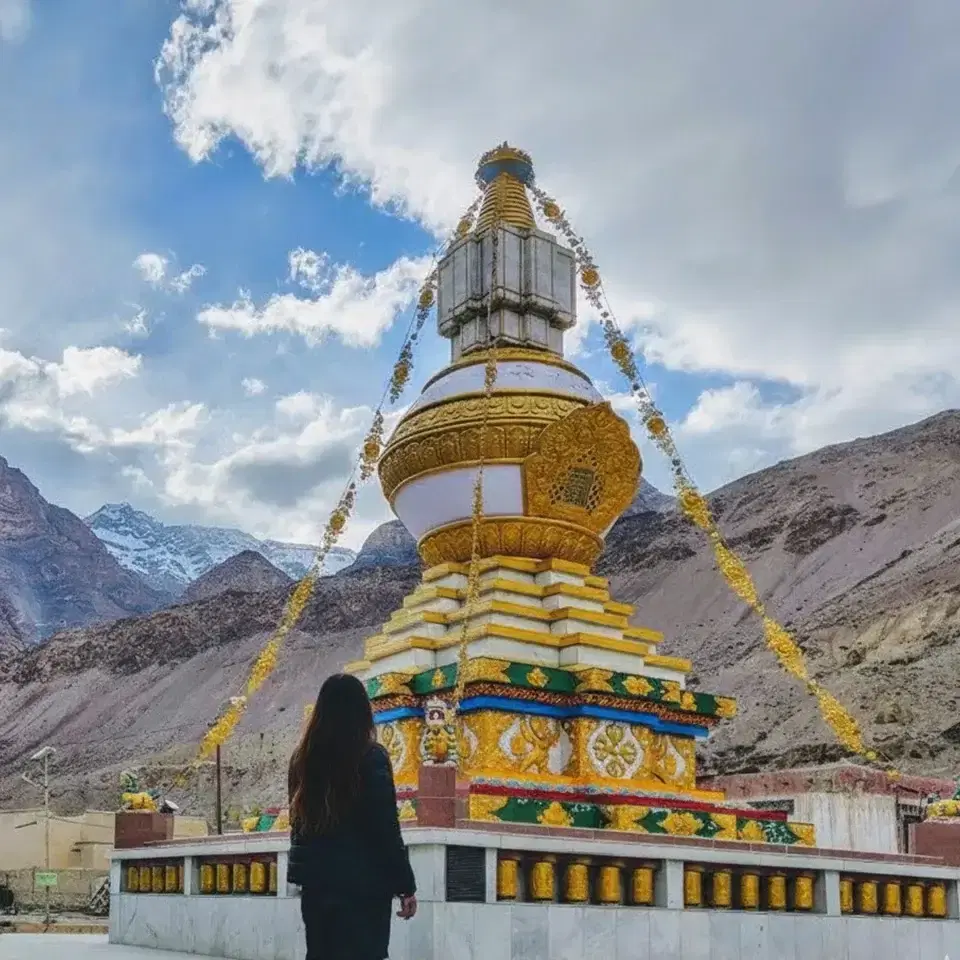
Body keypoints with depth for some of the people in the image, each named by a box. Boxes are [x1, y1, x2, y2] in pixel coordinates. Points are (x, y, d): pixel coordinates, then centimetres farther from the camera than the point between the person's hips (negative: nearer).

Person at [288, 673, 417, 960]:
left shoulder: (303, 757, 5)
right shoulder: (371, 756, -12)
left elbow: (299, 819, 13)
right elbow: (386, 828, -13)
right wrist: (405, 885, -6)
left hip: (315, 879, 6)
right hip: (363, 883, -6)